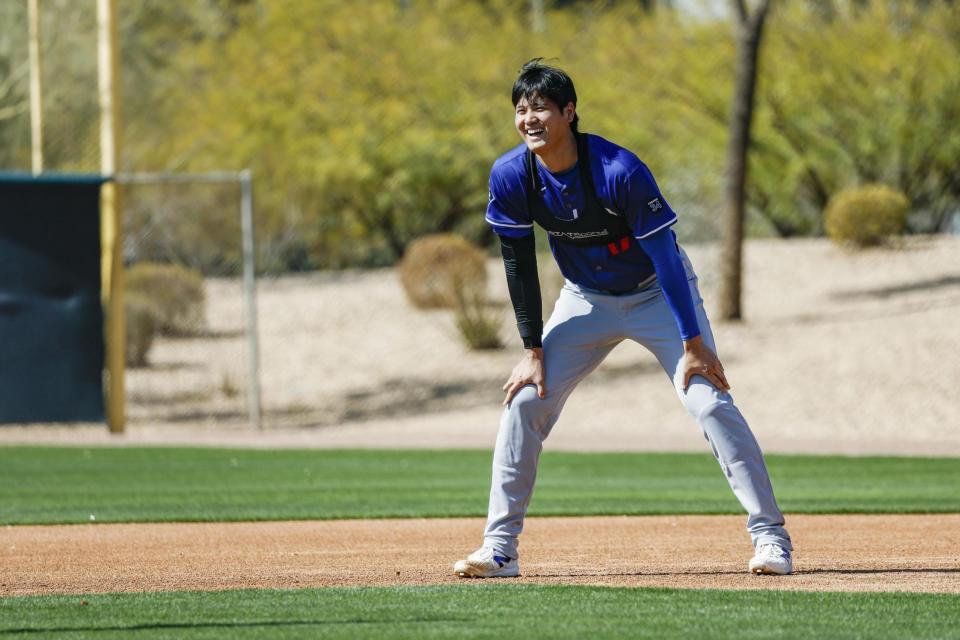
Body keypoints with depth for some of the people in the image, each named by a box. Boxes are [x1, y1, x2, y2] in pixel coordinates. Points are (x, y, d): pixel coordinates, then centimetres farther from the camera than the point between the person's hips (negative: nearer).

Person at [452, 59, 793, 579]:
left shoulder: (619, 171, -31)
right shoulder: (510, 176, -18)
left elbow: (665, 255, -26)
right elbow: (519, 263, -8)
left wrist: (692, 342, -27)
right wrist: (533, 351, -9)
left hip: (657, 295, -4)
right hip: (586, 300, 4)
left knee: (709, 400, -16)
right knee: (525, 397, -8)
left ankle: (770, 535, -10)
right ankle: (499, 548, -3)